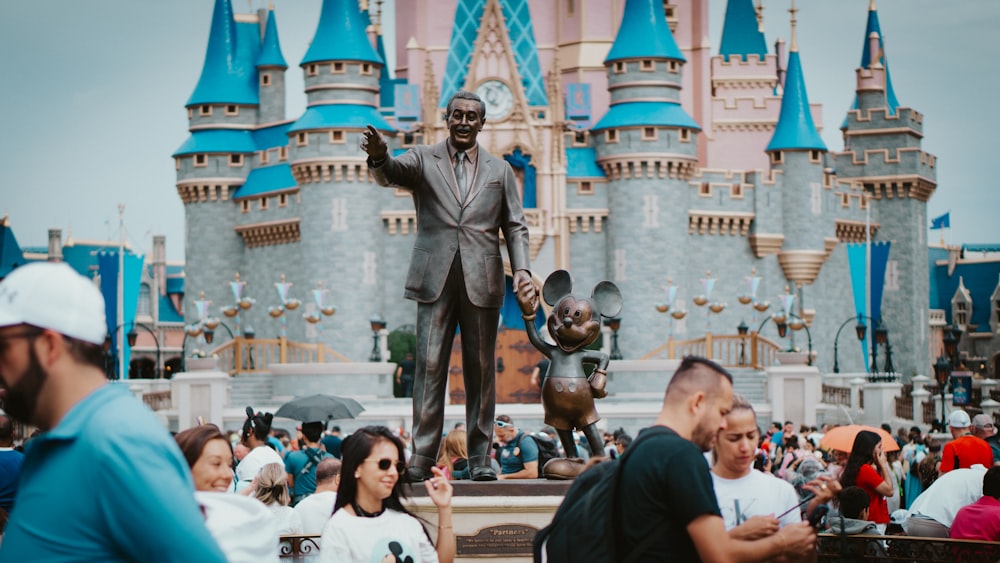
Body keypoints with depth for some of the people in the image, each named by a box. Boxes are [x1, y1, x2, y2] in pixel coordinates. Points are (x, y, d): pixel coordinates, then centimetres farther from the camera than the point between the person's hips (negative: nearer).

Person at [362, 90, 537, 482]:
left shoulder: (499, 170, 15)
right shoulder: (423, 159, 9)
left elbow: (515, 226, 13)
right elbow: (390, 174, -11)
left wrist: (522, 269, -3)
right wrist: (379, 156, -35)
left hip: (482, 282, 2)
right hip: (436, 279, -1)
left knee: (481, 369, 3)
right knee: (429, 366, -6)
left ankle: (480, 458, 8)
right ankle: (421, 458, -6)